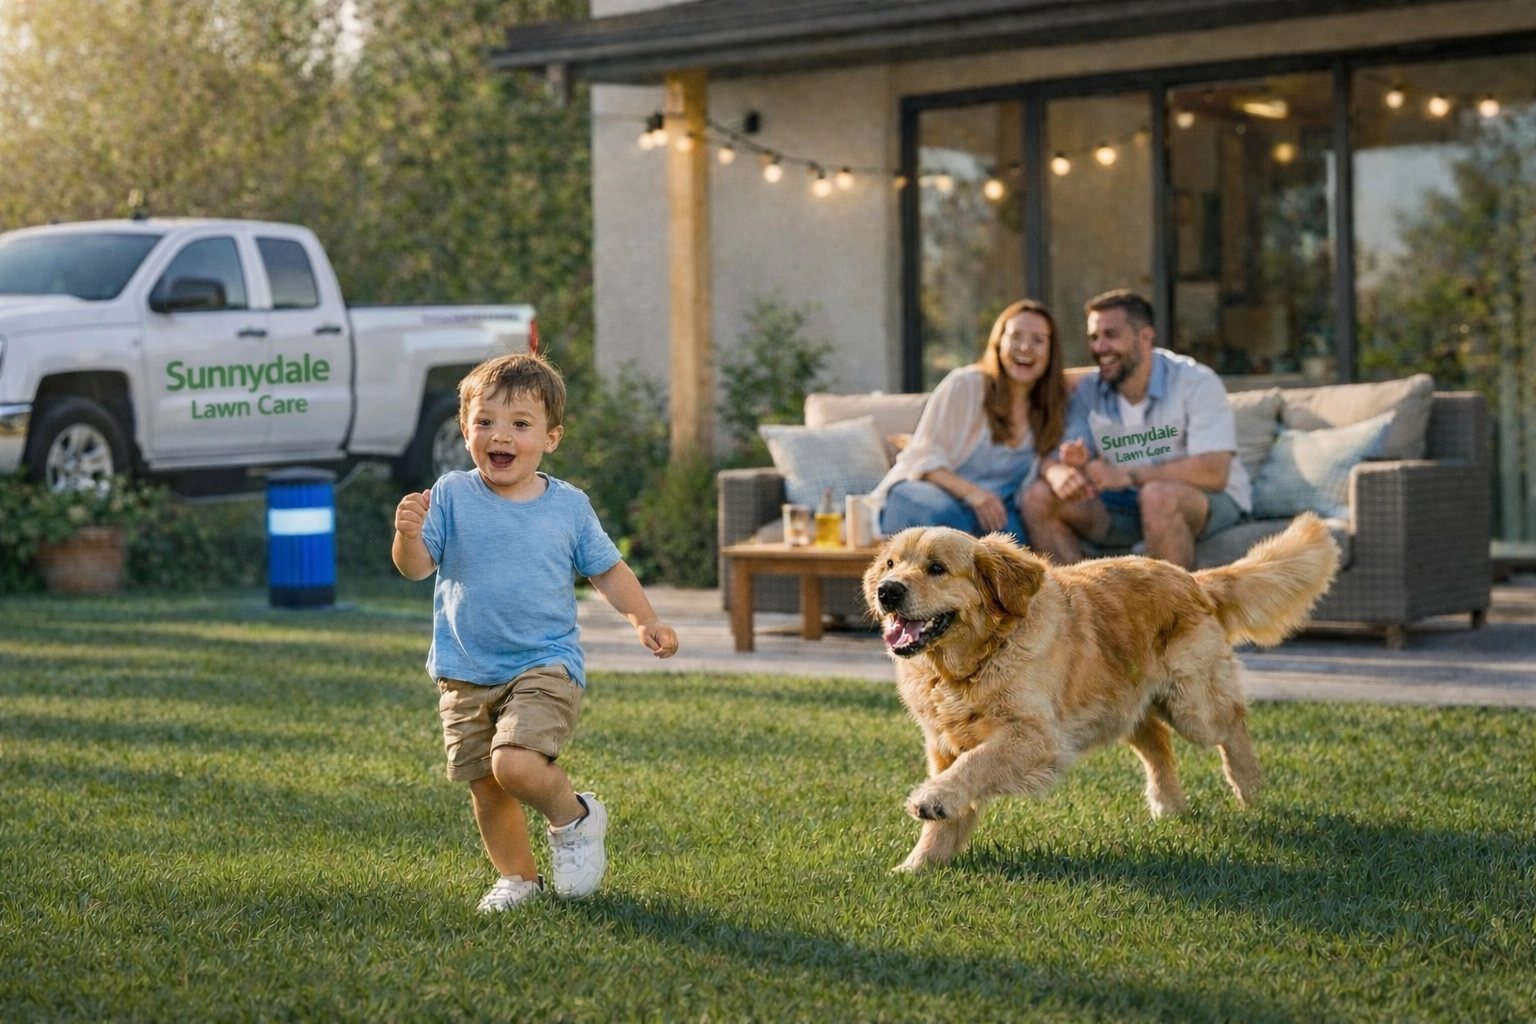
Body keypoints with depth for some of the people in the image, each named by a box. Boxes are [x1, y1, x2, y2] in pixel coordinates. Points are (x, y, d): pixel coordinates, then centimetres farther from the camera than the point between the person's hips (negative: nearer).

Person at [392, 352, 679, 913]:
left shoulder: (568, 506, 1)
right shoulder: (451, 495, -2)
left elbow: (607, 570, 11)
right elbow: (417, 567, -8)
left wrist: (644, 620, -2)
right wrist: (408, 534, -29)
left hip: (545, 666, -2)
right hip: (465, 674, 2)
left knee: (515, 764, -23)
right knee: (484, 786, 7)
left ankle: (574, 816, 6)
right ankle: (518, 876, 28)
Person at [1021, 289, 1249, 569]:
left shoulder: (1196, 382, -13)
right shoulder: (1088, 391, 2)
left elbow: (1213, 472, -24)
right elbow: (1052, 459, -2)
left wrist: (1127, 476, -27)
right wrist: (1060, 472, -29)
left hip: (1210, 500, -5)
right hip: (1126, 507, 5)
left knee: (1158, 495, -38)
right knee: (1038, 496, -13)